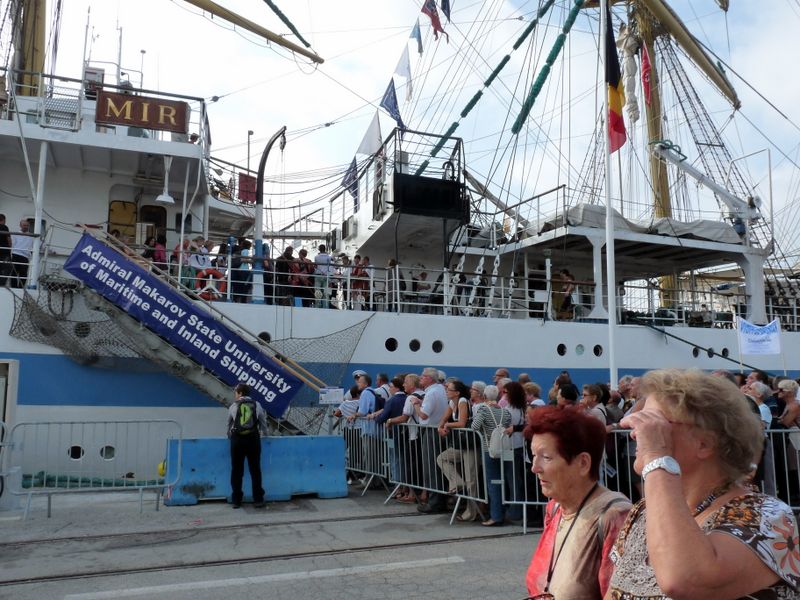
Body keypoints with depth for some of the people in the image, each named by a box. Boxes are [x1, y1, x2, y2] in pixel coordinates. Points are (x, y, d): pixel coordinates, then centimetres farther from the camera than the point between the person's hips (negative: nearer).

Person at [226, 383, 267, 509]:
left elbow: (229, 424, 14)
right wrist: (264, 433, 33)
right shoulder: (256, 405, 6)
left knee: (237, 470, 8)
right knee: (255, 470, 7)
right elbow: (263, 423, 14)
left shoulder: (233, 406, 4)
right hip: (253, 439, 0)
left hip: (237, 440, 0)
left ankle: (236, 500, 12)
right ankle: (258, 500, 9)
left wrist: (230, 436, 33)